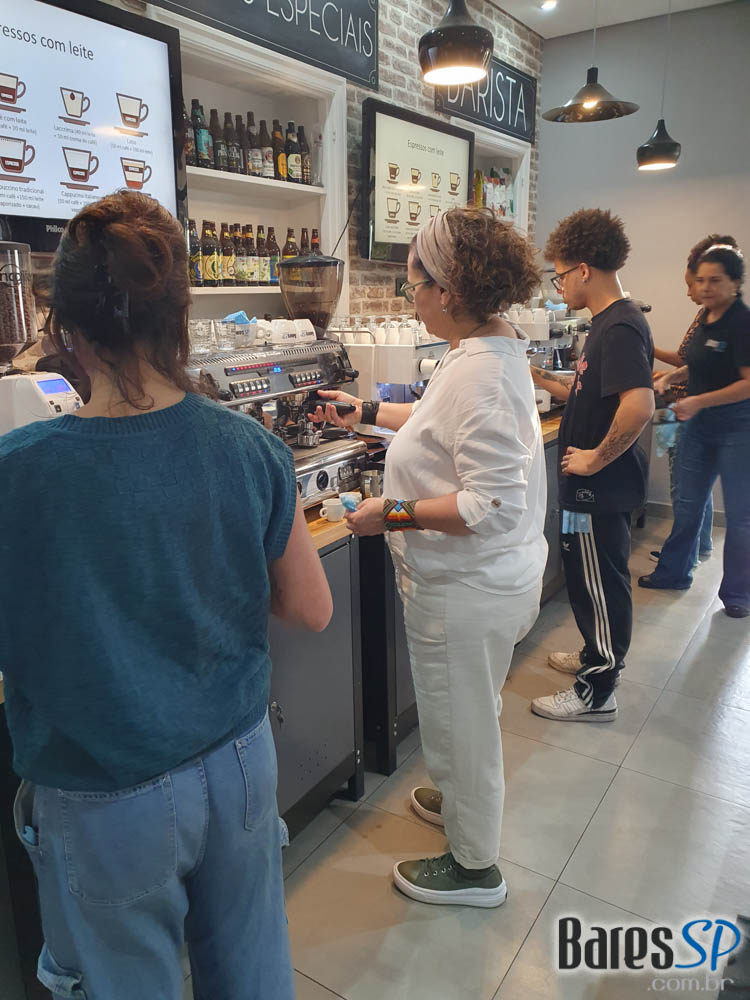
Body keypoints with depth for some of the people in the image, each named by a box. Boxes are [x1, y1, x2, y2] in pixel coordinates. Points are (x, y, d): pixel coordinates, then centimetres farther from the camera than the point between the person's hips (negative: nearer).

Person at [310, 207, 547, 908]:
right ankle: (465, 802, 54)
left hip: (468, 588, -10)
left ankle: (473, 868, 35)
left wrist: (394, 514, -24)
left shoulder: (479, 374, -28)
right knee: (467, 712, 29)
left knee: (460, 720, 11)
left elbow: (494, 505, -32)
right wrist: (367, 413, 25)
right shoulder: (491, 350, 5)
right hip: (481, 579, 10)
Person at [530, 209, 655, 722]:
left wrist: (596, 457, -24)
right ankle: (599, 656, 41)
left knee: (600, 583, 2)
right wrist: (543, 380, 14)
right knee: (593, 578, 22)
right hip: (602, 485, 10)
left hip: (602, 486, -10)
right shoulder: (612, 321, 11)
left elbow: (639, 404, -34)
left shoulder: (620, 328, -21)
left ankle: (597, 693, 17)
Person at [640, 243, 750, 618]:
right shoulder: (708, 317, 6)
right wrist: (671, 376, 5)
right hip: (700, 424, 8)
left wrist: (698, 401, -24)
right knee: (688, 504, 16)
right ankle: (673, 573, 30)